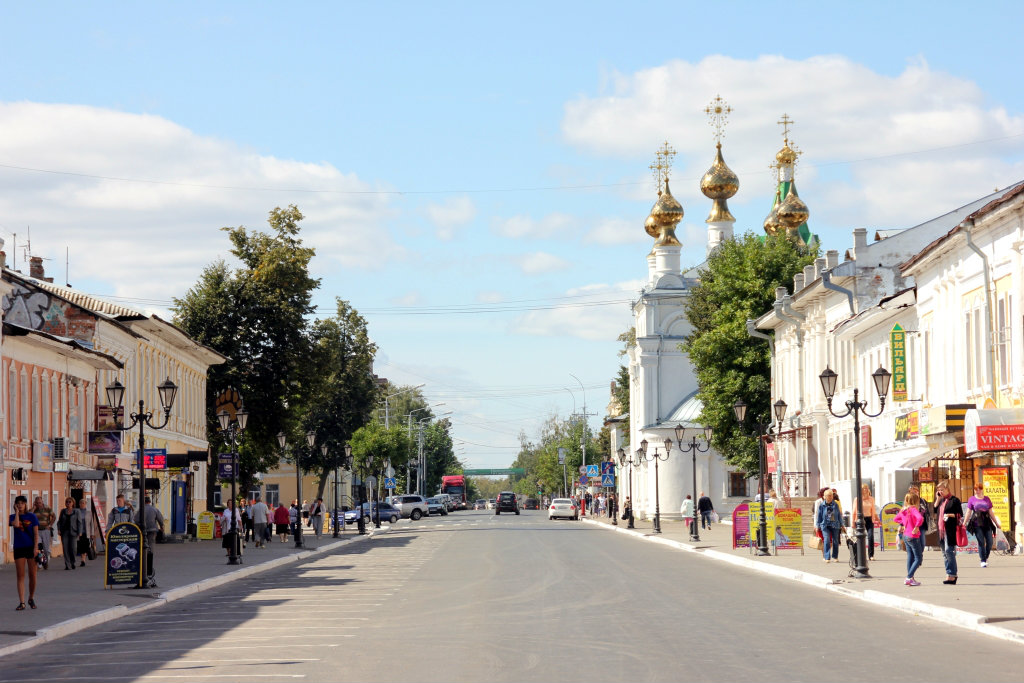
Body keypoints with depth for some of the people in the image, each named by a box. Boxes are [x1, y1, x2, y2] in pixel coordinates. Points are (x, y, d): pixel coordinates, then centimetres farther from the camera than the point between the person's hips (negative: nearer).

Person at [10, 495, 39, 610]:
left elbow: (36, 533, 0)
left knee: (32, 575, 3)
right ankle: (21, 602, -3)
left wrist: (35, 548, -9)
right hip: (19, 548, 0)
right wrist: (17, 512, -9)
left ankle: (31, 598, 22)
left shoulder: (31, 517, 2)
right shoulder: (13, 517, 4)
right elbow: (16, 524, -19)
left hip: (31, 547, 0)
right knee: (20, 576, -2)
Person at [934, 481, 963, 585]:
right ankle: (952, 575, 15)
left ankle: (951, 575, -10)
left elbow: (960, 515, -6)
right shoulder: (941, 500, 18)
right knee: (944, 553, 9)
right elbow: (935, 513, 14)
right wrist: (937, 500, 10)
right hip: (941, 529, 8)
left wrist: (950, 515, -19)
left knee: (949, 551, -12)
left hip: (951, 530, -8)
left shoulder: (954, 500, -4)